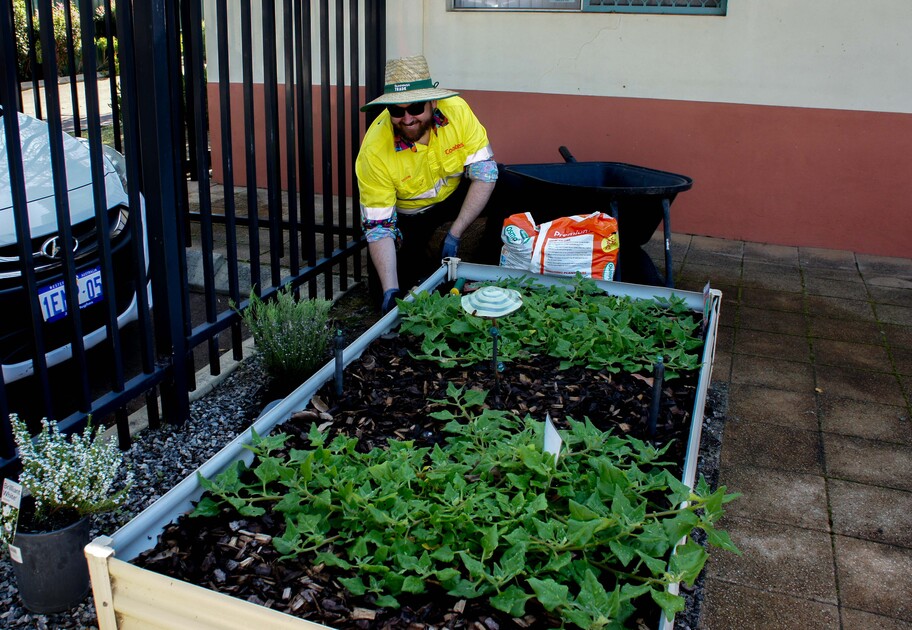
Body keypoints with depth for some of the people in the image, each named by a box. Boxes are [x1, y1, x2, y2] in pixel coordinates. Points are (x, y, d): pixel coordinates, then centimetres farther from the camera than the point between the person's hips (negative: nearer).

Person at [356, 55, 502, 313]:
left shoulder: (456, 110, -26)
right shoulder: (374, 150, -30)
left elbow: (485, 171, -22)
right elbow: (379, 225, -27)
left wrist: (454, 234, -29)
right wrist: (390, 290, -38)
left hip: (457, 193, 2)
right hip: (409, 213, -1)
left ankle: (492, 263, -2)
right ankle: (428, 261, 15)